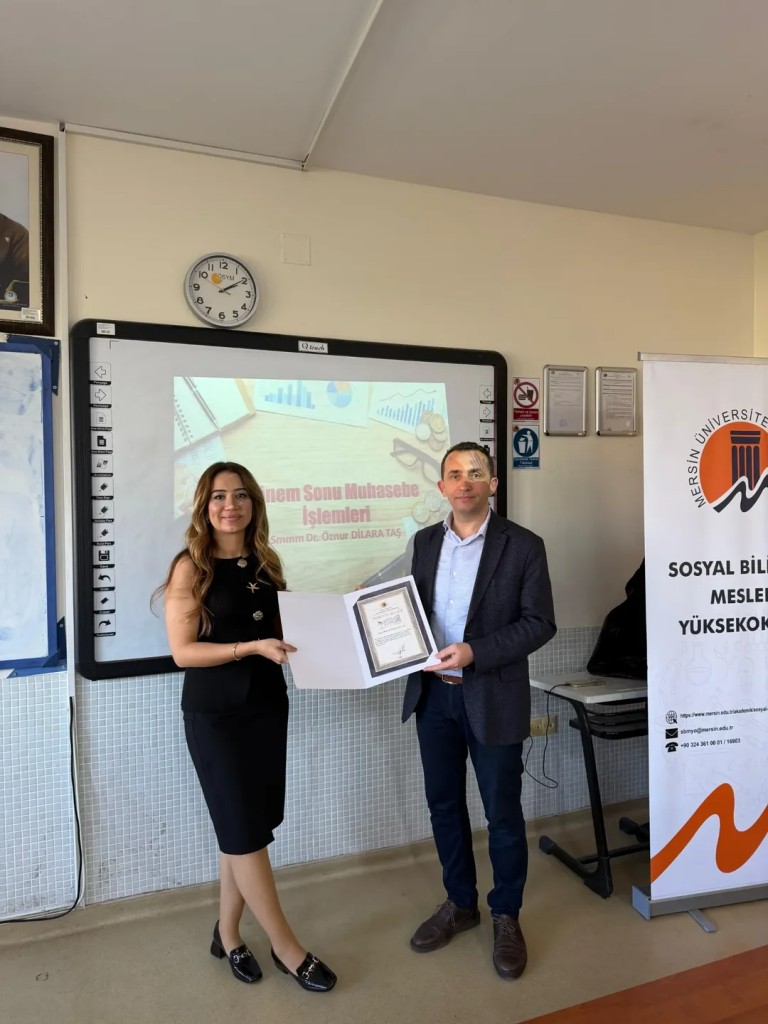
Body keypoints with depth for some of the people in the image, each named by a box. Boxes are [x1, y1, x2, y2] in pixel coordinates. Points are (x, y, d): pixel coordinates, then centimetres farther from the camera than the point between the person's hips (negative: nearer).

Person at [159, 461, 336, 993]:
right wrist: (252, 647, -24)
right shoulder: (191, 567, -11)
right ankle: (286, 947, 21)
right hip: (215, 715, -5)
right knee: (245, 831, 5)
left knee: (246, 828, 15)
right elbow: (182, 651, -15)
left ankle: (227, 934, 34)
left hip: (267, 706, 6)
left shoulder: (266, 562, 5)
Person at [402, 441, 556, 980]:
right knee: (444, 805, 17)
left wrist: (475, 651, -21)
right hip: (433, 693, 5)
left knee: (502, 813, 11)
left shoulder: (523, 545, -9)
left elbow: (540, 623, -11)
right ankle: (460, 903, 39)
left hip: (492, 697, -4)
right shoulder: (425, 541, 5)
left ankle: (507, 916, 34)